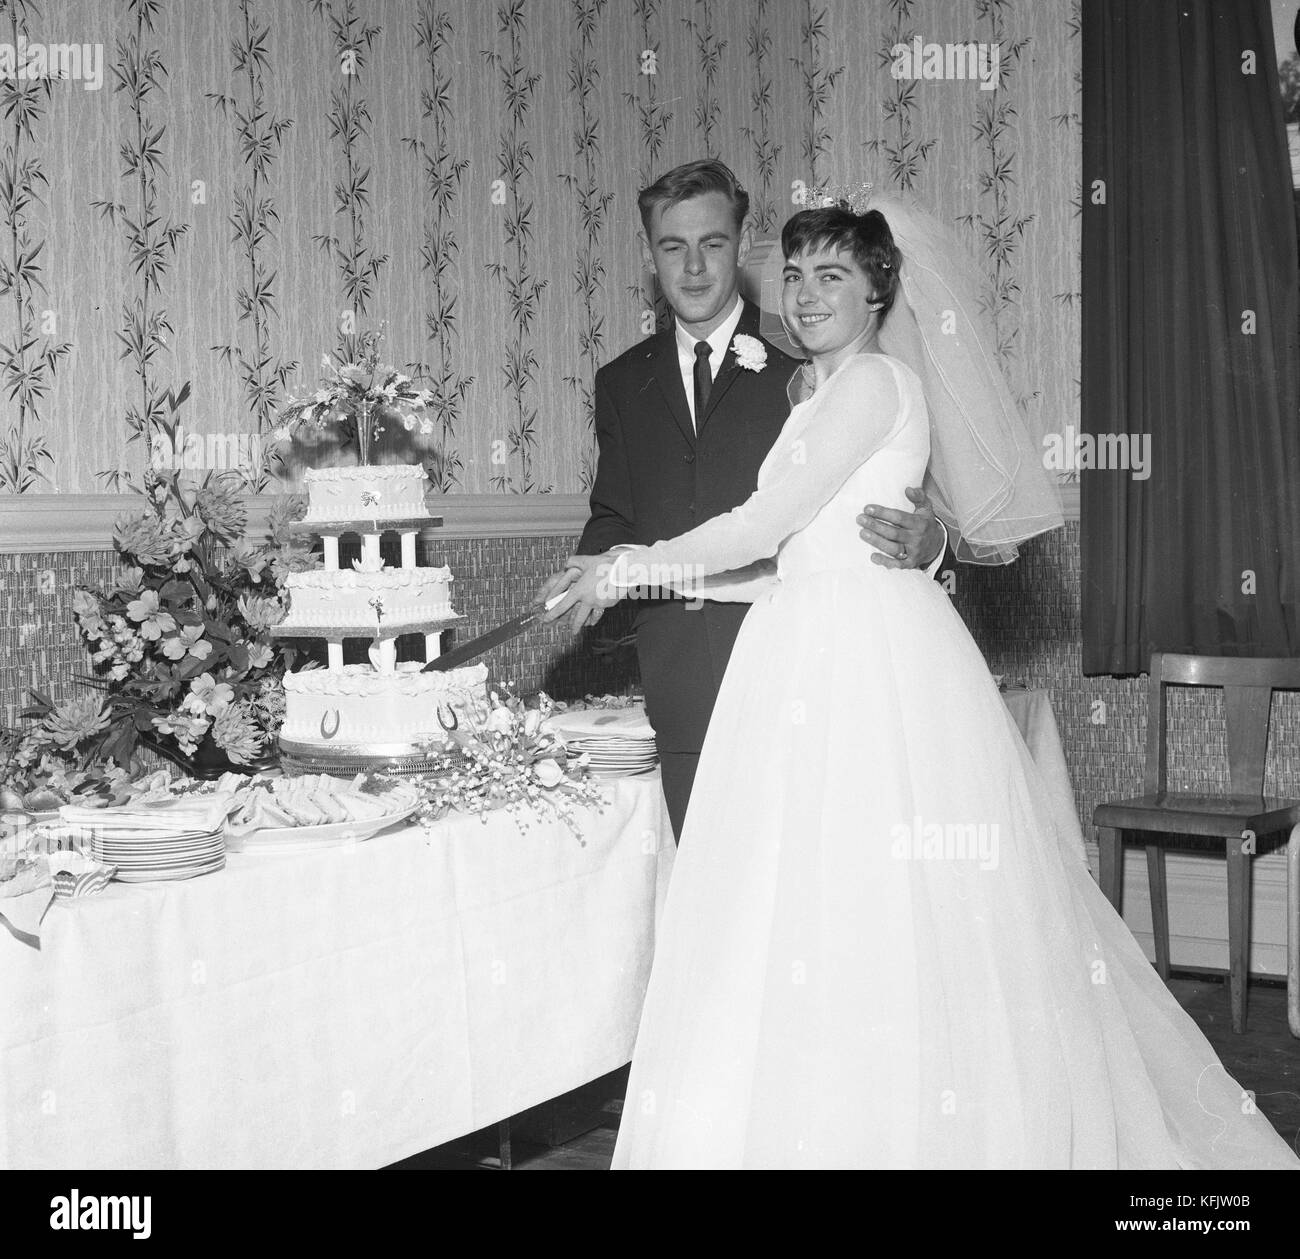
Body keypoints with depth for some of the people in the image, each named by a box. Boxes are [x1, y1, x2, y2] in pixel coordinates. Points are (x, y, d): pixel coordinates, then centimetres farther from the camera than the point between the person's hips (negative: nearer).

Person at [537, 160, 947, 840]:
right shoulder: (623, 383, 15)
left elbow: (873, 498, -1)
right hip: (679, 685, 3)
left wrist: (922, 543, -22)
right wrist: (592, 571, -3)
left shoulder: (800, 363, 1)